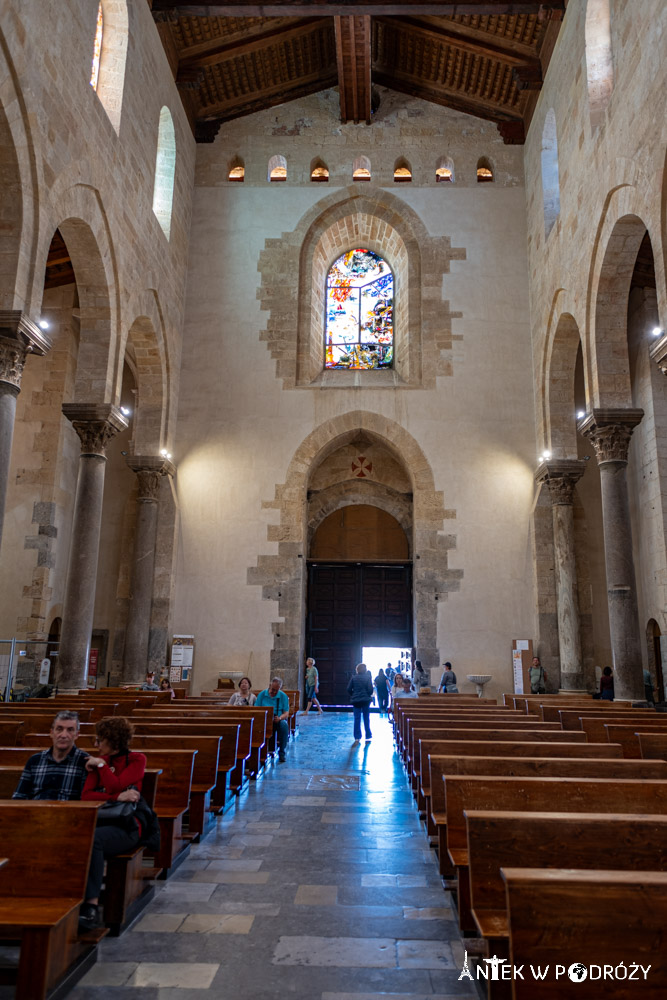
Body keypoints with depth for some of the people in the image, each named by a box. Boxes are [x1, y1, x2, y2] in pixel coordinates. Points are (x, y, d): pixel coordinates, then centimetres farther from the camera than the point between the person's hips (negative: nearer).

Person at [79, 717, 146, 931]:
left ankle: (90, 906, -31)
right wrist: (118, 797, -11)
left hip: (126, 827, -4)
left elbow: (116, 786, -11)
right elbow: (86, 795, 3)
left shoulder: (137, 760, 4)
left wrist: (101, 765, 0)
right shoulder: (98, 760, 16)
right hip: (99, 820, 4)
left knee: (92, 839, -35)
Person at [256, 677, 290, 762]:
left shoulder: (283, 696, 6)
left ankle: (282, 753, -23)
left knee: (284, 724, -35)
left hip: (278, 720, 1)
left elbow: (286, 713, 1)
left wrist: (280, 718, -22)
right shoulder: (262, 694, 6)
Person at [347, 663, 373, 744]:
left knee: (357, 719, 3)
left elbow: (349, 689, -2)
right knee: (366, 718, 10)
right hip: (366, 700, -1)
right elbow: (370, 689, -10)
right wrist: (369, 695, 10)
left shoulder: (353, 677, -2)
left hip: (355, 700, 1)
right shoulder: (368, 677, -7)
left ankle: (357, 738, -2)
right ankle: (368, 737, 16)